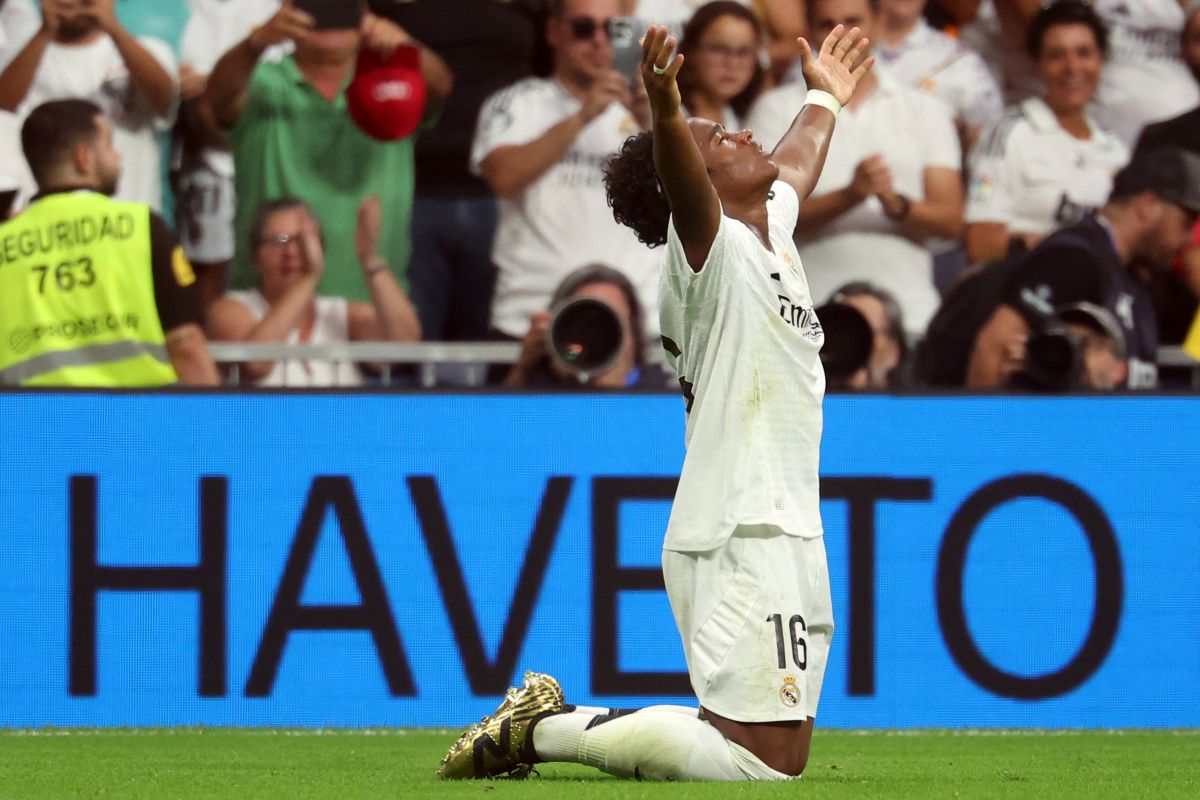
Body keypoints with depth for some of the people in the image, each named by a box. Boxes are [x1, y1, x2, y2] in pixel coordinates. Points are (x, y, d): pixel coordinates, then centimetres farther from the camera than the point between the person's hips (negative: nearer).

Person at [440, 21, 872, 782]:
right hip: (741, 540, -10)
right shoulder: (712, 247, -7)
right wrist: (667, 112, -50)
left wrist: (824, 99, 60)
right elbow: (680, 183, -29)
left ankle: (553, 718, 13)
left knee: (770, 752, 5)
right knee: (766, 761, -18)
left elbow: (795, 167, 42)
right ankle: (545, 729, -8)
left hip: (784, 537, 10)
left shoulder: (772, 225, 19)